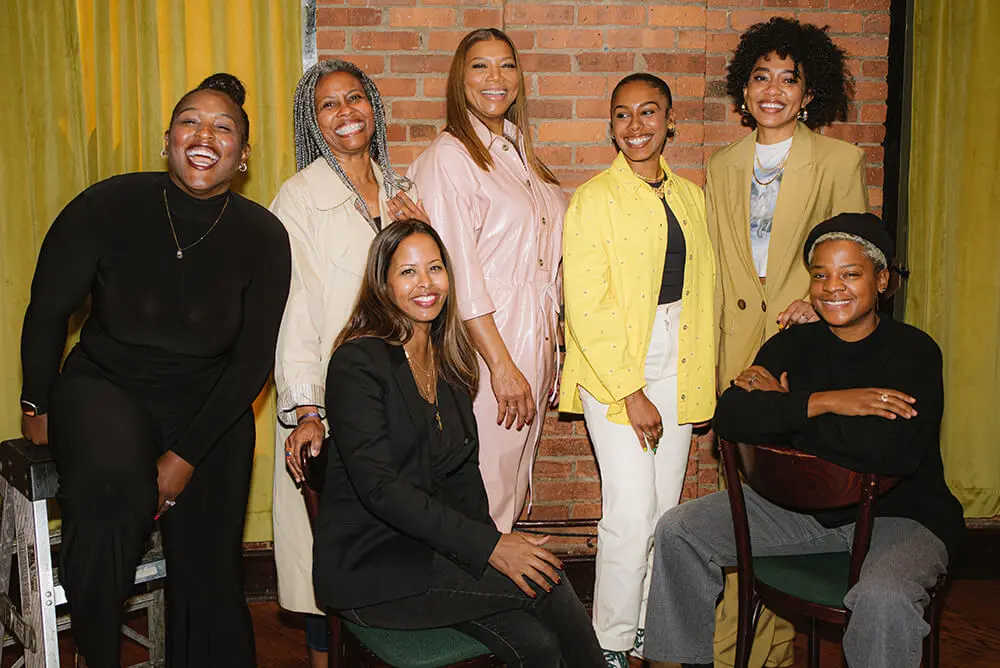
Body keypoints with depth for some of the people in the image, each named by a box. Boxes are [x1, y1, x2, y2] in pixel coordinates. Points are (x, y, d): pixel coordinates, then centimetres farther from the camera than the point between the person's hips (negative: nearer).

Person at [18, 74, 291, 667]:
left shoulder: (262, 236, -9)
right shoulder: (109, 206, -13)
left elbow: (253, 360, -5)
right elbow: (48, 312, 1)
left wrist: (187, 456, -10)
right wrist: (37, 406, 9)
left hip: (211, 402, 2)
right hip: (104, 384, -1)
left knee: (209, 573, -3)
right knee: (112, 483, -33)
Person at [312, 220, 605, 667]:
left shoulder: (449, 361, 11)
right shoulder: (357, 362, -13)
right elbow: (378, 487, -20)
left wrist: (490, 536, -6)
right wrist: (488, 547, -24)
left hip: (431, 548, 6)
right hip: (368, 567, -6)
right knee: (545, 577, -19)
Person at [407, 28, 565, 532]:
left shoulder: (517, 153, 15)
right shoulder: (448, 156, -10)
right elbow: (459, 275, -17)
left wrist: (550, 351, 15)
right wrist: (502, 364, -20)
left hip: (533, 340, 8)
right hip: (485, 343, -8)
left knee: (515, 481, 15)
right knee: (483, 493, -3)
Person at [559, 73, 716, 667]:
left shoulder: (691, 196, 12)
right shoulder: (594, 199, -5)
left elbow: (704, 291, 14)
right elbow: (586, 307, -11)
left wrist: (702, 382, 8)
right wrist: (629, 392, -14)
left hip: (677, 367, 5)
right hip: (613, 368, -5)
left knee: (666, 507, 9)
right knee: (632, 512, -9)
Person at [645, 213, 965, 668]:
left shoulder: (914, 351, -12)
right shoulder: (794, 345, 2)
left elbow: (891, 453, -29)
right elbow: (729, 419, -13)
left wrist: (784, 406, -16)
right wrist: (825, 402, -23)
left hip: (899, 514, -5)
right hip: (800, 502, 5)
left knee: (885, 597, -37)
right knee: (678, 530, -4)